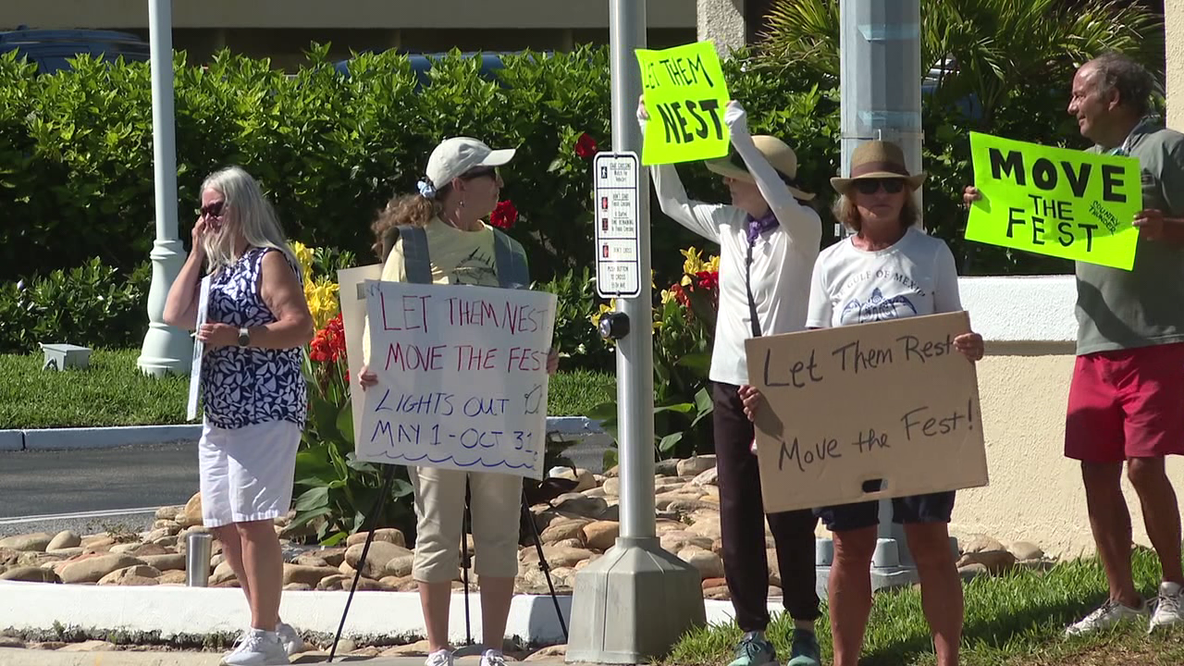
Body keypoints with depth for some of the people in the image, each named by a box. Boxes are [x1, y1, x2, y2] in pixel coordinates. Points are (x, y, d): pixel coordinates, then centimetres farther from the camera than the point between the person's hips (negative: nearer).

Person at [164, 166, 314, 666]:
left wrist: (238, 335, -22)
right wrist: (198, 252, 9)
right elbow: (176, 316, 10)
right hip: (221, 415, 9)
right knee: (224, 526, 8)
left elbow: (301, 327, -15)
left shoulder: (270, 261, -5)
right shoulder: (220, 268, 21)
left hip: (265, 413, -9)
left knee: (253, 525, -12)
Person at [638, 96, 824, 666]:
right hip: (731, 383, 6)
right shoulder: (729, 225, 9)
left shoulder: (802, 229, -8)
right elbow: (672, 202, 23)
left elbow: (786, 206, -30)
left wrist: (741, 135, -31)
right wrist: (655, 136, 14)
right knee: (737, 513, 4)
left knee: (792, 512, -1)